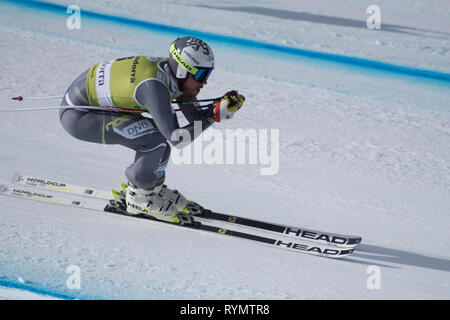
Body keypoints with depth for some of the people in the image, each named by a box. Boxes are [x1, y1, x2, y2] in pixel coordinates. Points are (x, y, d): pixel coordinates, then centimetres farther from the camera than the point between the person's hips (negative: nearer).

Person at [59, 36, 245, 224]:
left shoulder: (172, 72, -5)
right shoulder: (155, 87, -31)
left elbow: (195, 118, 2)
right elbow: (177, 140, -31)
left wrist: (222, 105, -14)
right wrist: (214, 115, -30)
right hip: (77, 116, -9)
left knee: (165, 126, 5)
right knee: (157, 137, -19)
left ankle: (153, 188, 16)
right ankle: (139, 196, -1)